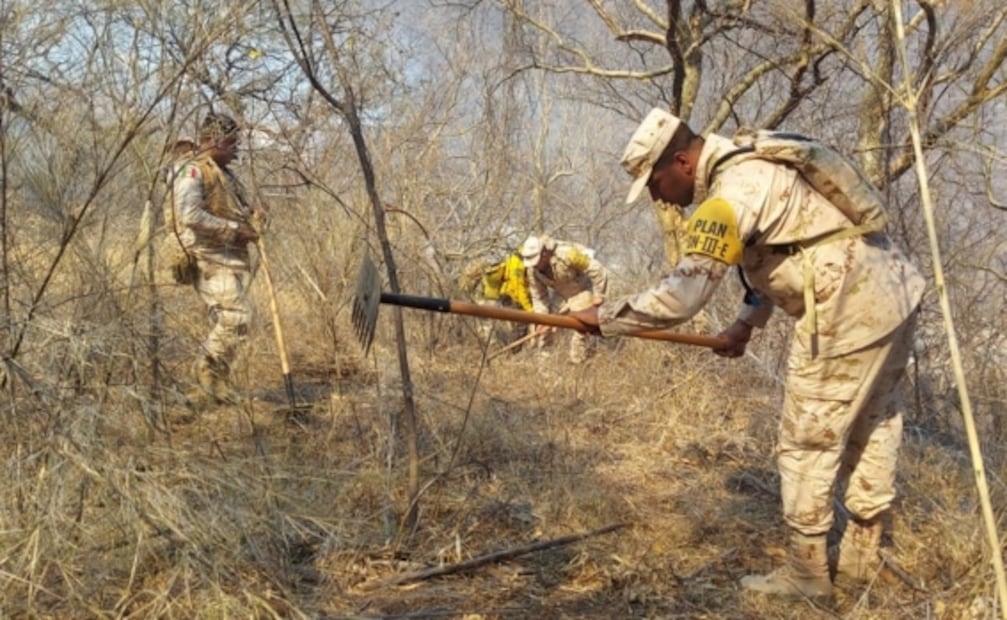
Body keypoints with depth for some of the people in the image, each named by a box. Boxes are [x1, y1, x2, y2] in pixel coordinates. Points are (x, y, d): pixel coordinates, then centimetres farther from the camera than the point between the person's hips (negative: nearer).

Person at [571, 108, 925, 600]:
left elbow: (682, 295, -25)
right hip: (895, 293, 11)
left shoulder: (732, 192, -20)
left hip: (848, 316, -11)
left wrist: (604, 316, -14)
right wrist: (748, 321, 12)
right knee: (871, 427, 20)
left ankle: (806, 572, 15)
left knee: (807, 443, 3)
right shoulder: (753, 166, 12)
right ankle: (862, 554, 34)